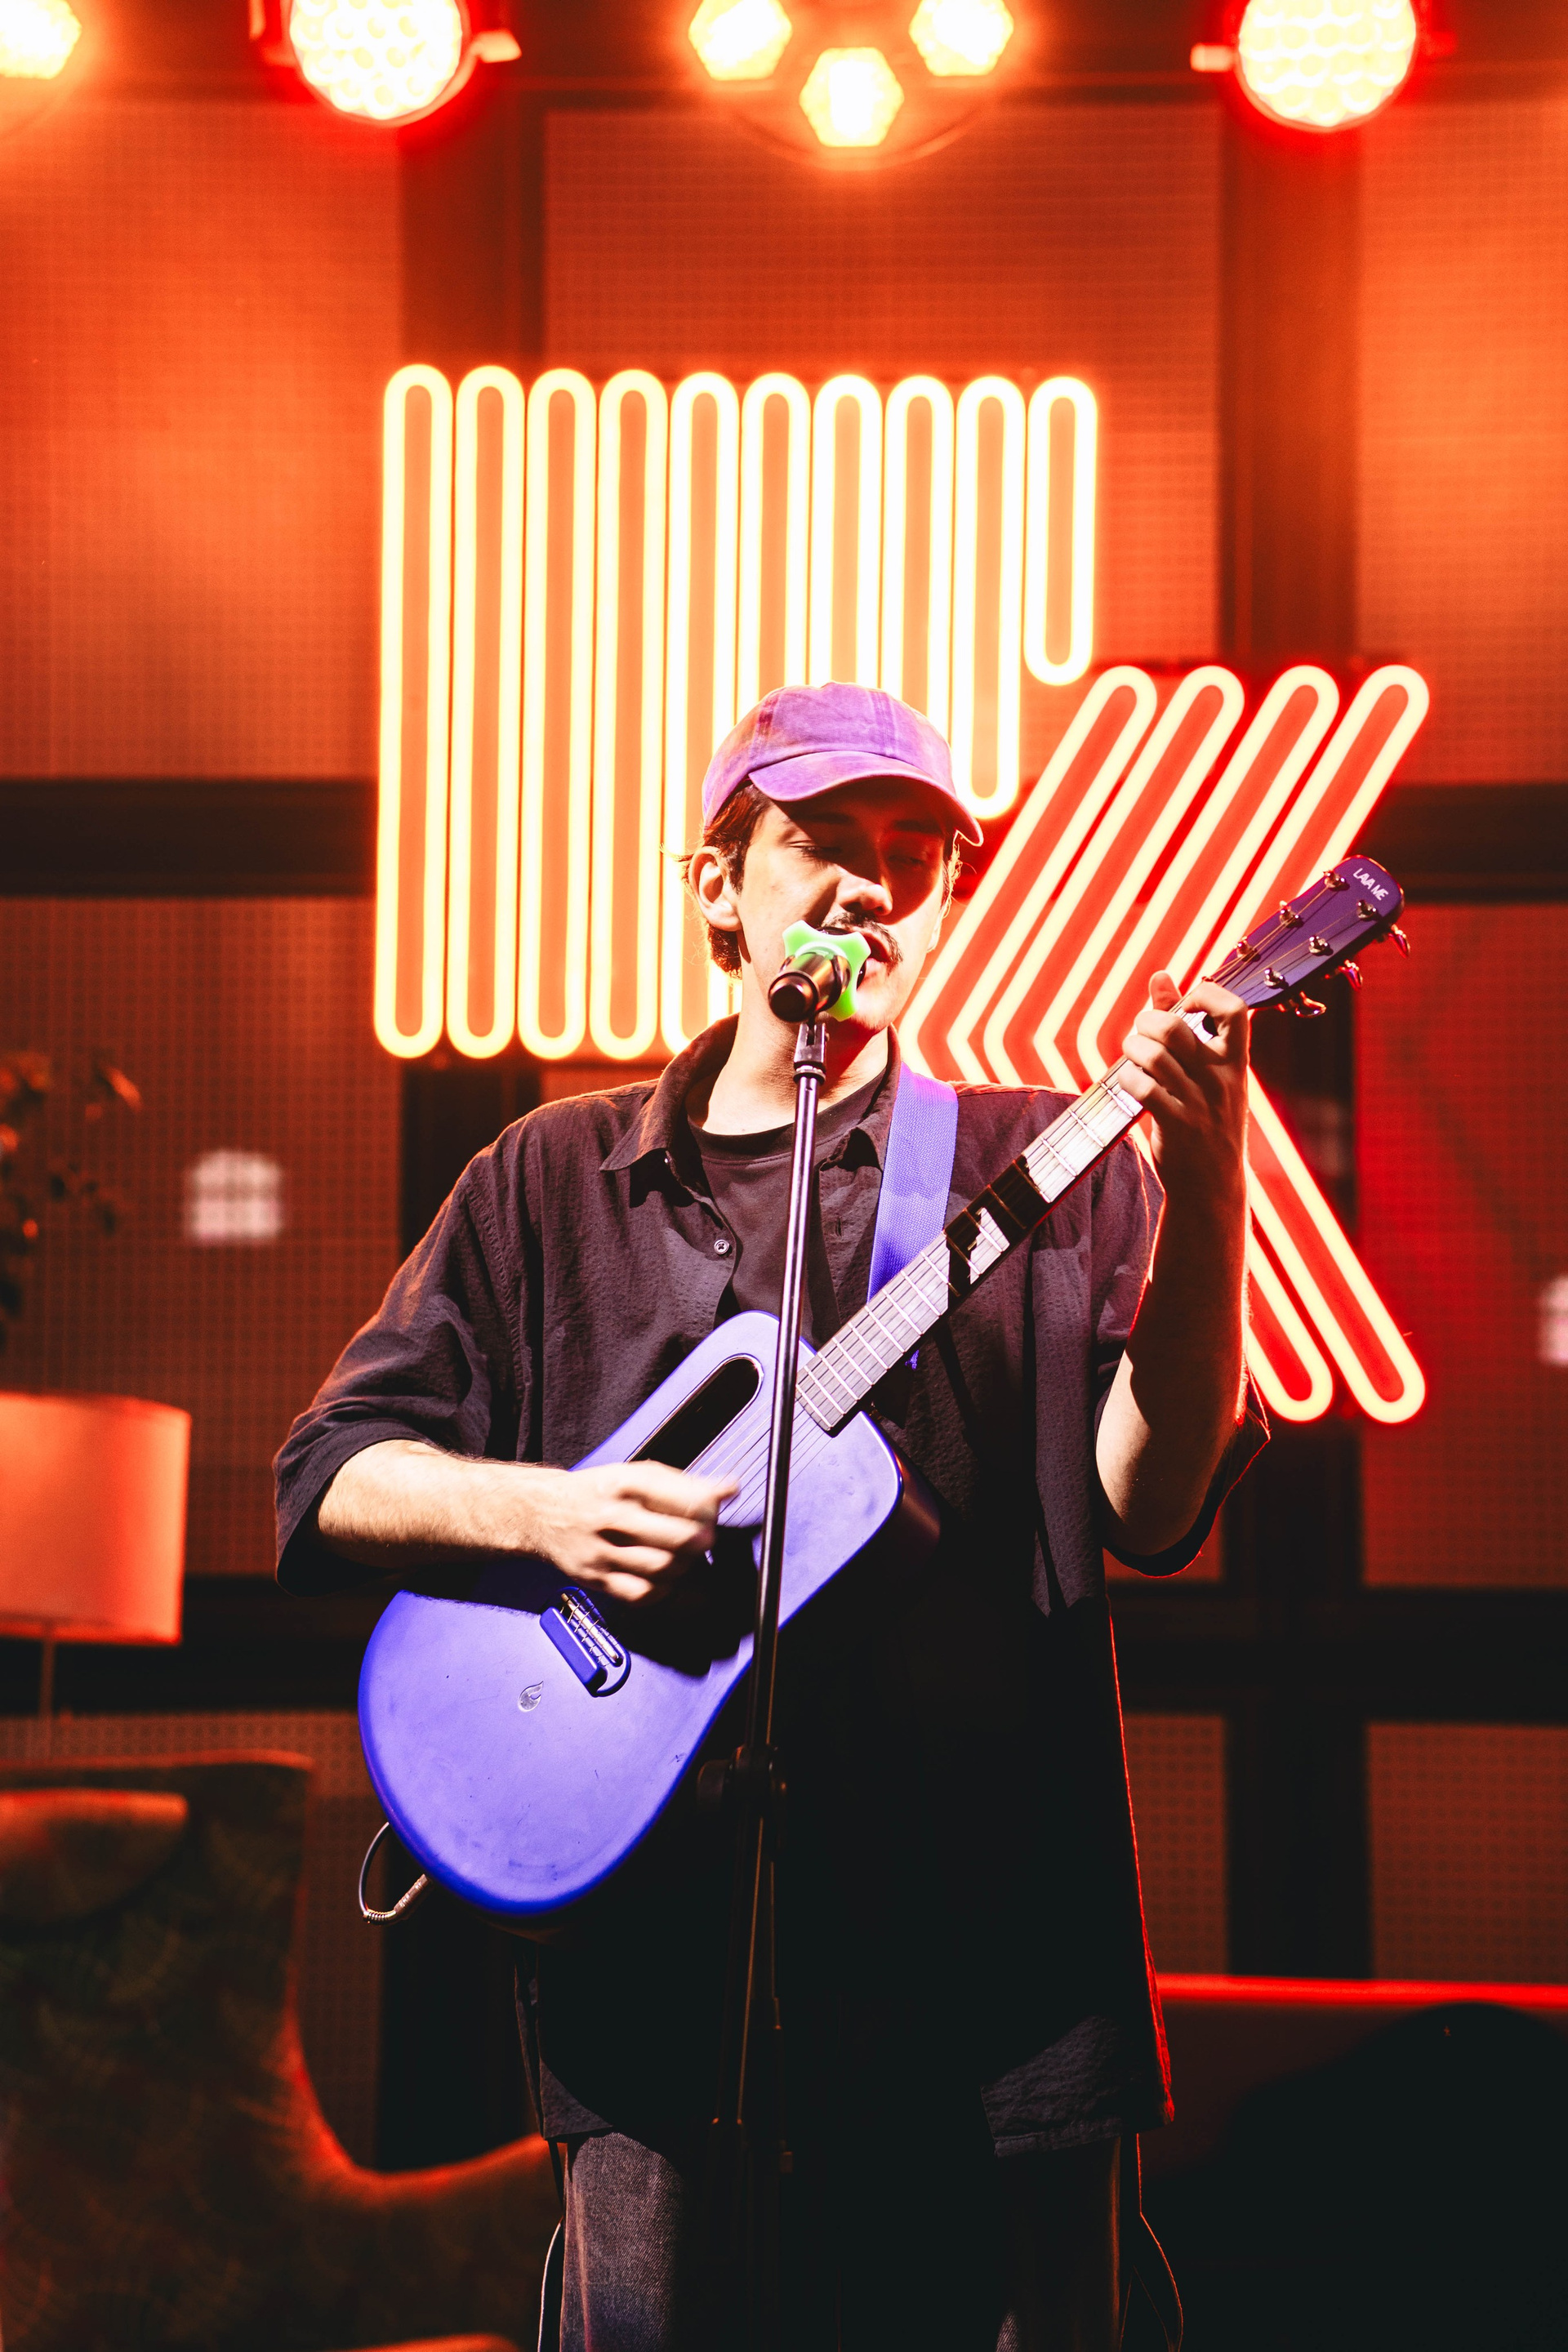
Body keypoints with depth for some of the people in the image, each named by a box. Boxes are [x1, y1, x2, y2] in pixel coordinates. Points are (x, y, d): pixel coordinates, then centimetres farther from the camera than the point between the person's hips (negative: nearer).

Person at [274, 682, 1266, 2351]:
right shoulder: (555, 1184, 12)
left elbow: (1147, 1504, -7)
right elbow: (326, 1480, 10)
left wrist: (1202, 1185, -20)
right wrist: (541, 1512, -10)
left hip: (985, 1943, 0)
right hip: (652, 1935, 1)